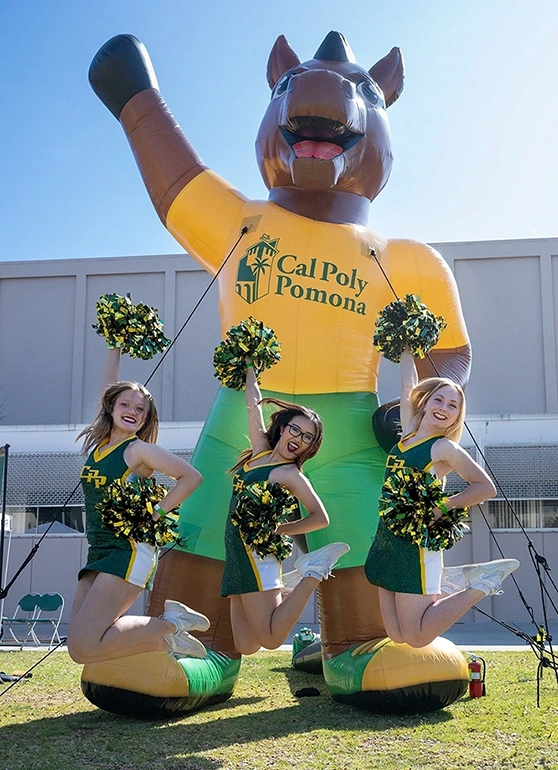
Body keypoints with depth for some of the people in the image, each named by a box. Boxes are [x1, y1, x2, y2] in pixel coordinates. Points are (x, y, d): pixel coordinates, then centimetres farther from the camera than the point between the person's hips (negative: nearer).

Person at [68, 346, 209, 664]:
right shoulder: (98, 442, 13)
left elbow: (192, 476, -9)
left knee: (83, 647, -17)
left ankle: (168, 630, -2)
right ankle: (167, 614, 13)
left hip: (129, 552, -8)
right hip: (99, 555, 8)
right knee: (80, 642, 1)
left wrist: (156, 513, -10)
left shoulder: (139, 450, -6)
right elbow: (109, 387, 20)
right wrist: (114, 347, 22)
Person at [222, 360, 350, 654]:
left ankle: (312, 572, -1)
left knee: (271, 639, -11)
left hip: (256, 552, -7)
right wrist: (249, 365, 26)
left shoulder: (291, 475, -7)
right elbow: (253, 402, 20)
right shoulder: (261, 451, 12)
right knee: (246, 647, 4)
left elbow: (321, 517, -12)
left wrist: (279, 530, -7)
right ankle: (288, 593, 20)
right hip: (237, 556, 7)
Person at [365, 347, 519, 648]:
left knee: (417, 638, -4)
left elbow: (486, 487, -9)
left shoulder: (444, 448, -7)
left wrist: (442, 508, -14)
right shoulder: (408, 433, 10)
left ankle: (481, 585, 9)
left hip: (417, 545, -7)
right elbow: (408, 386, 20)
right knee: (396, 635, 10)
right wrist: (406, 348, 26)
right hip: (388, 542, 7)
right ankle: (451, 582, 24)